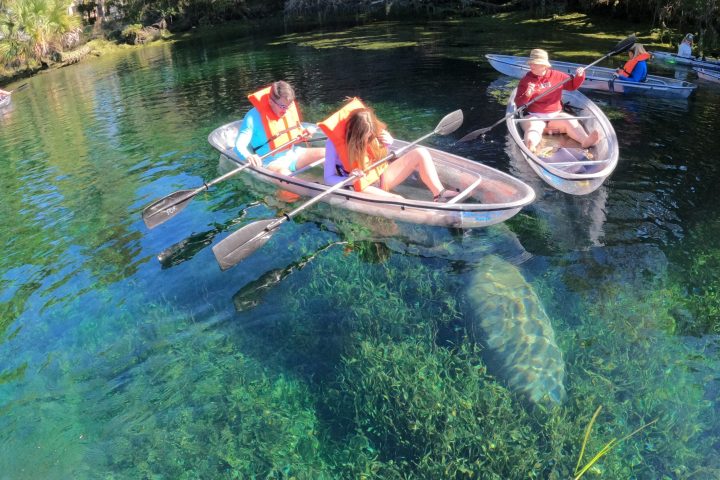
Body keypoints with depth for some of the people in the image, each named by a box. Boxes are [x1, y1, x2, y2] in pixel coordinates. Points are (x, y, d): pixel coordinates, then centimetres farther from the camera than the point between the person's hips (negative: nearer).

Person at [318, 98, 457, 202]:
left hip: (382, 177, 6)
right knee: (398, 201, -37)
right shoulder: (335, 142, -19)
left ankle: (440, 194, -11)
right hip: (363, 187, -6)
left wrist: (389, 141, -10)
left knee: (420, 153, -10)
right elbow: (328, 179, -17)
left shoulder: (373, 131, -7)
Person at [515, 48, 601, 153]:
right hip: (535, 117, -3)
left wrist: (579, 76, 1)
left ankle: (585, 140, -48)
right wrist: (526, 95, -24)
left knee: (571, 122, -23)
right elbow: (518, 103, -4)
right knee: (533, 127, -36)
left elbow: (573, 85, 21)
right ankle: (530, 147, -69)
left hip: (556, 115, 4)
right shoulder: (526, 80, 1)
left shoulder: (557, 76, 9)